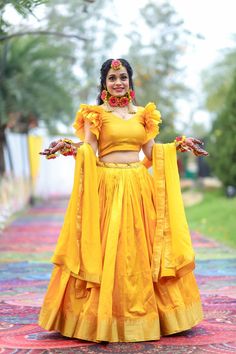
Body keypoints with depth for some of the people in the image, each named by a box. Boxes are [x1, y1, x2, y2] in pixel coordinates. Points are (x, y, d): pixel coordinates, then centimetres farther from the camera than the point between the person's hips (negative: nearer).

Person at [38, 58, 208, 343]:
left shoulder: (143, 113, 14)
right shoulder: (95, 114, 3)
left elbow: (151, 152, 14)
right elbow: (88, 151, -6)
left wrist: (179, 145, 7)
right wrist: (68, 148, -24)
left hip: (140, 187, 4)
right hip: (107, 188, -4)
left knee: (140, 250, 5)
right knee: (106, 251, -4)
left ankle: (143, 313, 16)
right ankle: (104, 318, 5)